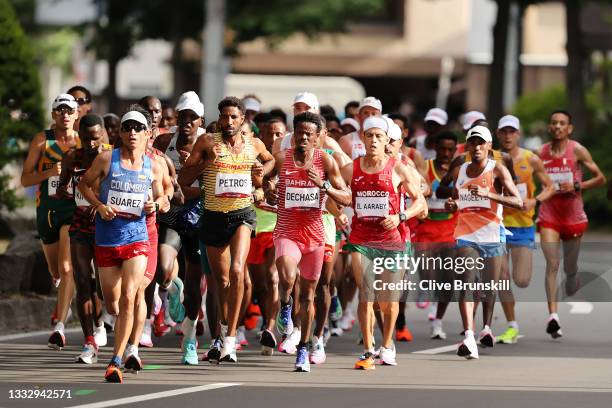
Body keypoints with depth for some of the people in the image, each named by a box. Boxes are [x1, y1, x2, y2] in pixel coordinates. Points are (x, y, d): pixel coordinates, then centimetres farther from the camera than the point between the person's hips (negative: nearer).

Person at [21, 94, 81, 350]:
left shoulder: (83, 142, 1)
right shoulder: (42, 140, 0)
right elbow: (25, 179, -2)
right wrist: (50, 172, -18)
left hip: (74, 209, -2)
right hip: (46, 209, 2)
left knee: (66, 268, -17)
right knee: (55, 271, 15)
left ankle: (59, 326, -22)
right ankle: (64, 303, 48)